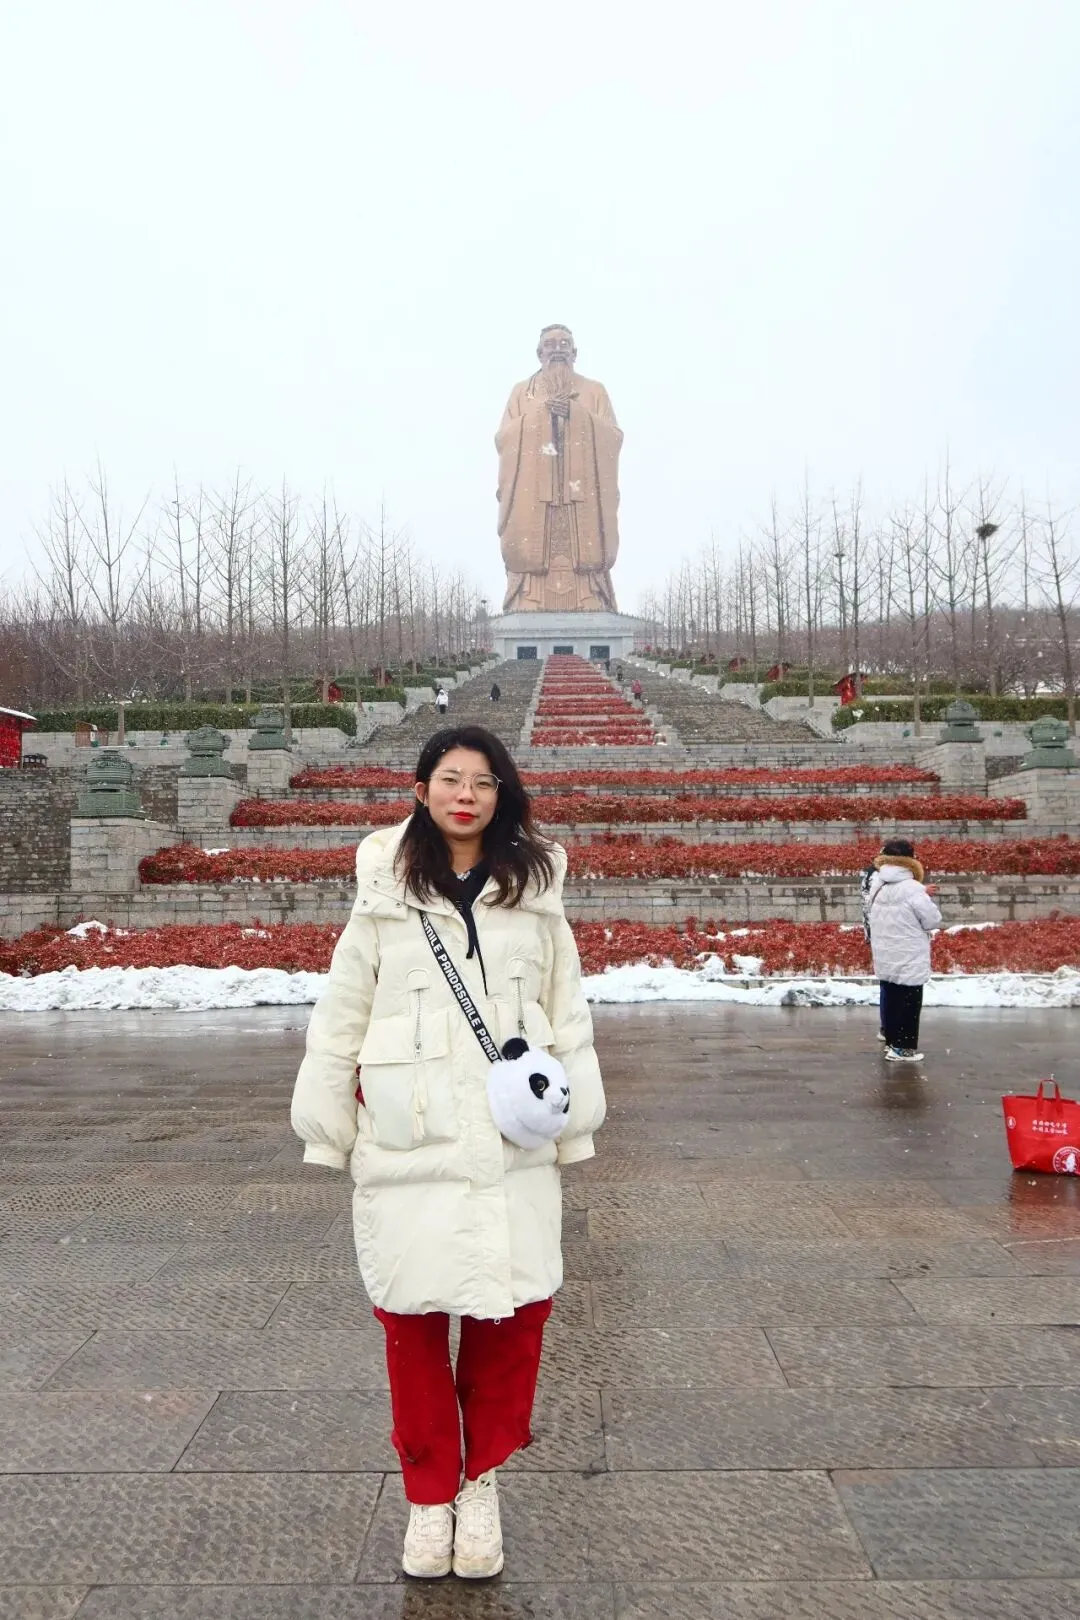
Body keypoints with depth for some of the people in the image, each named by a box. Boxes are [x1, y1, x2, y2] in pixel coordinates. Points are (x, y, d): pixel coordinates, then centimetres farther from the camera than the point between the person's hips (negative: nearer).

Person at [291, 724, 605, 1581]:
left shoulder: (534, 891, 4)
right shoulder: (386, 894, 1)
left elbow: (567, 1015, 7)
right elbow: (340, 1017, 4)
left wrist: (572, 1124, 5)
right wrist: (327, 1131, 4)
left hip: (511, 1144, 1)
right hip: (408, 1144, -1)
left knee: (514, 1310, 2)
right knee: (413, 1314, 7)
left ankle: (482, 1477, 28)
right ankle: (430, 1492, 29)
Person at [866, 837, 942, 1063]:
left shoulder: (876, 886, 3)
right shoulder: (913, 889, -20)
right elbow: (934, 920, -15)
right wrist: (926, 899, 5)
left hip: (885, 958, 7)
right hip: (909, 959, -7)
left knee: (890, 999, 17)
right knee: (908, 1003, 2)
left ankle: (892, 1040, 27)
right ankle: (903, 1048, 5)